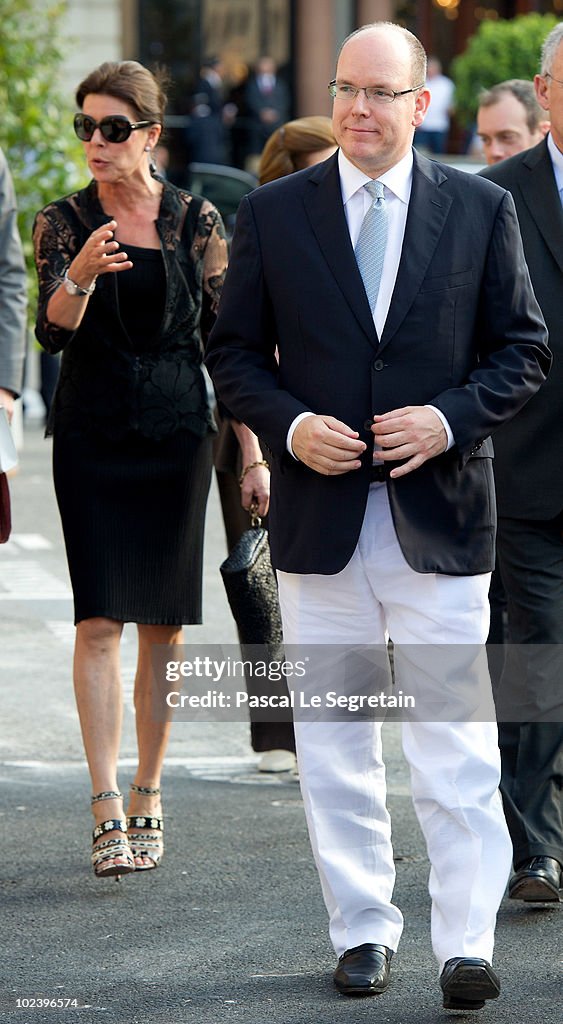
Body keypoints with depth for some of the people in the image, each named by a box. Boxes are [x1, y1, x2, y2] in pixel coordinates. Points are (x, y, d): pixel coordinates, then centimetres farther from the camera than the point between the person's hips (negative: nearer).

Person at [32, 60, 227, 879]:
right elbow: (52, 330, -14)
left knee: (165, 623, 6)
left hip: (176, 434, 1)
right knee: (101, 617, -10)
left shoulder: (197, 221, 1)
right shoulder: (64, 222, -1)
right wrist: (80, 276, -35)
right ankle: (107, 812, -13)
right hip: (93, 435, -1)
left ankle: (148, 797, 19)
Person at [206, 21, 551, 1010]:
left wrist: (451, 417, -10)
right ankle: (362, 932, 16)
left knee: (456, 741, -5)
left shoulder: (481, 208, 4)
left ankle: (466, 942, -3)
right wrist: (289, 425, -10)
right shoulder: (273, 213, 5)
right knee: (333, 740, 6)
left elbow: (522, 348, 6)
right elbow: (234, 353, 8)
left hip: (440, 510, -1)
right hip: (320, 514, 2)